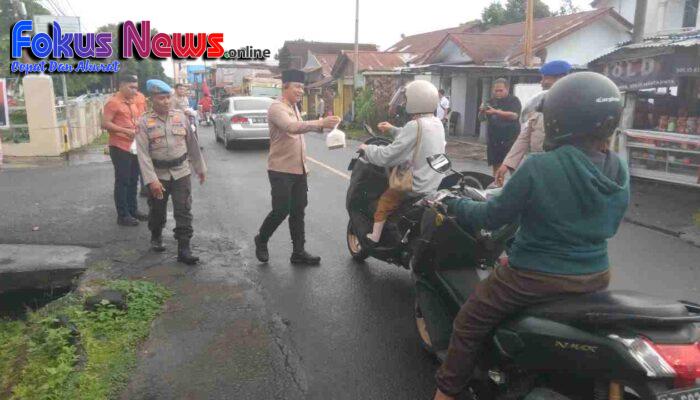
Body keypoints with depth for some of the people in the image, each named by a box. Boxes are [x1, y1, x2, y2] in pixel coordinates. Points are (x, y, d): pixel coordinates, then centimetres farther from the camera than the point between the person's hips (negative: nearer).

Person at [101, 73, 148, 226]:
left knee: (133, 181, 13)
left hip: (134, 147, 8)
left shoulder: (132, 103, 16)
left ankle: (133, 210, 23)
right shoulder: (113, 102, -10)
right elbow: (105, 124, -17)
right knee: (122, 181, -2)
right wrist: (126, 131, -23)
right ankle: (123, 215, 4)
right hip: (120, 148, -8)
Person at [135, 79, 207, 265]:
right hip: (158, 174, -1)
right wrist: (152, 180, -21)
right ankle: (156, 238, 42)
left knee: (184, 211, -3)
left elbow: (192, 144, 8)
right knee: (158, 210, 15)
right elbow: (143, 153, -13)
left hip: (181, 172, 1)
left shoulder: (180, 116, 2)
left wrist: (200, 168, 12)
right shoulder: (144, 122, -7)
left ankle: (184, 249, 3)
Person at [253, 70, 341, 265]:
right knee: (281, 210, -4)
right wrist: (321, 123, -42)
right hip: (281, 170, -8)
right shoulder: (277, 108, -15)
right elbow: (292, 127, -34)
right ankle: (261, 240, 21)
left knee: (298, 211, 8)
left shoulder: (294, 107, 15)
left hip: (299, 169, 8)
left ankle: (298, 252, 15)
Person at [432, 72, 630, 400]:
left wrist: (454, 204, 2)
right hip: (595, 277, 7)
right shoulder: (619, 172, -4)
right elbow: (608, 227, 10)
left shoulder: (539, 167, -23)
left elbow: (492, 217, -14)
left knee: (469, 323, 11)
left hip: (536, 278, -6)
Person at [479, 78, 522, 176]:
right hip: (493, 140, 5)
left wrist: (496, 112, -26)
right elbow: (481, 117, 9)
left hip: (510, 140, -5)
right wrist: (482, 111, -14)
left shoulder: (514, 101, -2)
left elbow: (514, 116, -18)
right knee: (496, 166, 10)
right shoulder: (491, 102, 12)